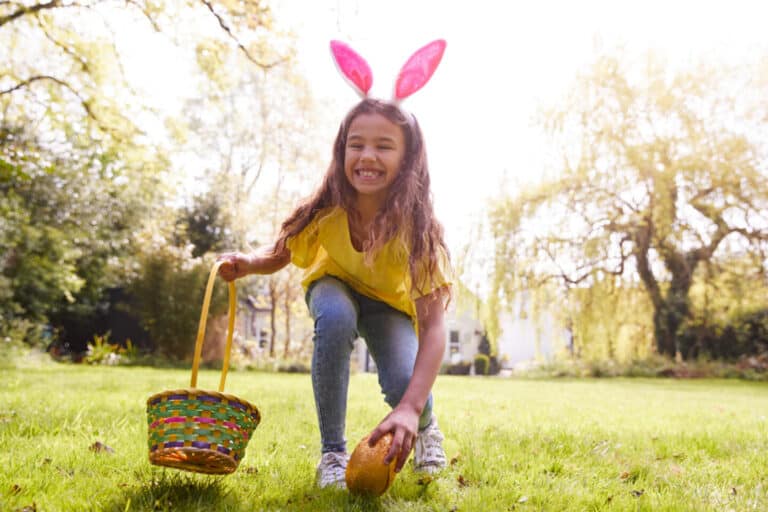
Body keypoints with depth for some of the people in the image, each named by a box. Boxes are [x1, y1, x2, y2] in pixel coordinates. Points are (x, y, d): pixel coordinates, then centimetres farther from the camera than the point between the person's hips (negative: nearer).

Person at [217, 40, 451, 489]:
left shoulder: (416, 225, -35)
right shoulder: (326, 212, -29)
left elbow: (434, 324, -41)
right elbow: (279, 255, -11)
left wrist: (411, 407, -54)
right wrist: (245, 263, -36)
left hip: (390, 302, -1)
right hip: (336, 286, 1)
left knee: (403, 385, -28)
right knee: (336, 318, -36)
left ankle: (425, 426, 14)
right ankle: (333, 451, -15)